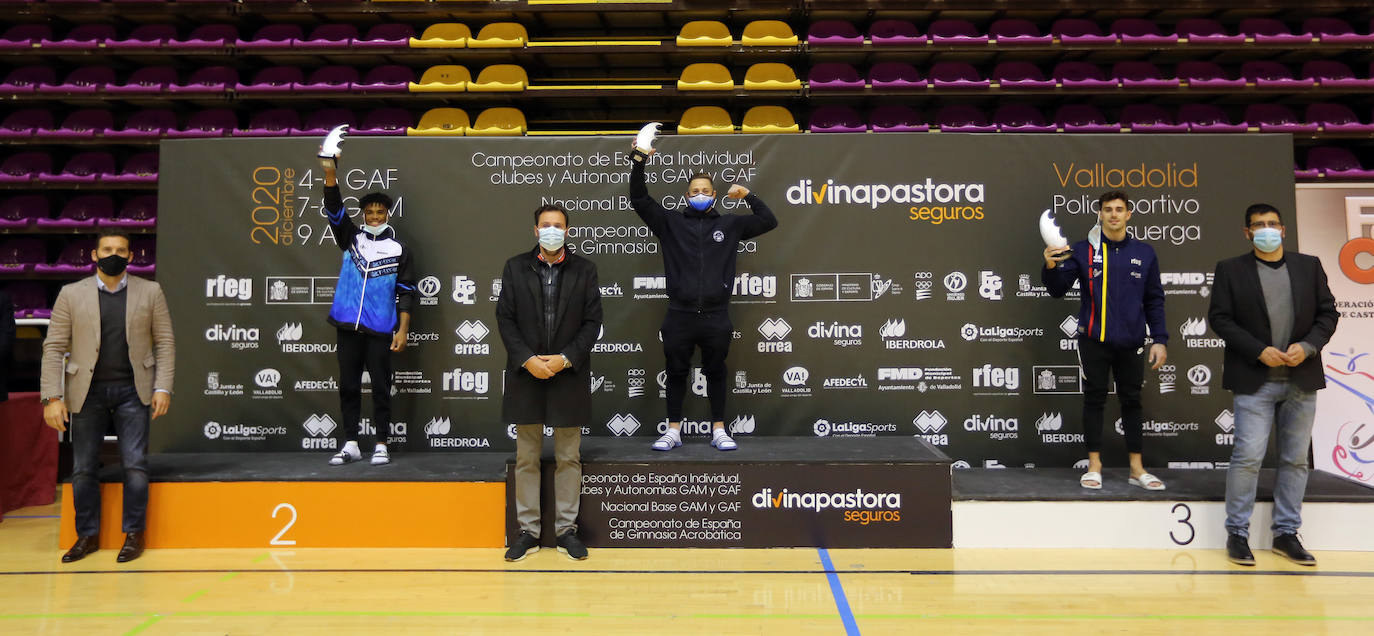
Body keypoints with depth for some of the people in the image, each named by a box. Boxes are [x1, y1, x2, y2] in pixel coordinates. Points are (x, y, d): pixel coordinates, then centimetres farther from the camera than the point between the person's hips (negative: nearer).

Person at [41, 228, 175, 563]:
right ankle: (88, 535, 21)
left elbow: (165, 342, 3)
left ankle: (134, 534, 10)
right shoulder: (71, 294, 3)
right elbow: (54, 347, 1)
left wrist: (163, 387, -5)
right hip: (87, 392, 1)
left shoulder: (150, 291, 3)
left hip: (133, 390, -1)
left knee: (135, 465, -2)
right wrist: (52, 397, -6)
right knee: (83, 469, 7)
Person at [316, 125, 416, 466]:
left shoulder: (398, 249, 3)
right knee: (348, 386, 8)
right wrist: (330, 171, -21)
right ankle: (350, 445, 16)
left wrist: (402, 330, -6)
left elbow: (406, 291, 1)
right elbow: (334, 208, -5)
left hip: (380, 330, -3)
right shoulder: (351, 237, 10)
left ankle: (381, 445, 11)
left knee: (381, 387, 2)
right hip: (348, 326, 3)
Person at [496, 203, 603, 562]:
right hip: (525, 375, 1)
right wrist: (527, 360, -10)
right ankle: (528, 531, 16)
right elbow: (505, 318, 2)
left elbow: (592, 321, 0)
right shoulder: (515, 267, 6)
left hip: (569, 376, 0)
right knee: (526, 459, 7)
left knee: (569, 458, 6)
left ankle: (566, 529, 16)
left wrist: (565, 358, -11)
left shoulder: (584, 270, 5)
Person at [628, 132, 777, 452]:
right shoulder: (671, 223, 8)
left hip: (716, 316, 0)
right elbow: (639, 199, 4)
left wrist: (747, 194, 6)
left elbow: (768, 221, 13)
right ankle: (674, 431, 20)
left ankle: (719, 431, 22)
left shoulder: (729, 224, 11)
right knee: (676, 372, 8)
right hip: (680, 315, 0)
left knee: (716, 372, 11)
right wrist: (638, 160, -4)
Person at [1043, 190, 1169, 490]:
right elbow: (1057, 290, -2)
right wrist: (1050, 267, -22)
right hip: (1094, 341, -2)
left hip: (1131, 342, 2)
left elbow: (1154, 300, 10)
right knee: (1094, 400, 5)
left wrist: (1160, 339, 4)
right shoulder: (1082, 251, 0)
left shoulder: (1144, 253, 7)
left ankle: (1137, 468, 20)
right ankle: (1094, 466, 15)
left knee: (1132, 401, 10)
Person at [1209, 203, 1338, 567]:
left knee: (1296, 459, 8)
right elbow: (1219, 318, -5)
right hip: (1254, 381, -3)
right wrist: (1259, 351, -14)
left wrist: (1308, 346, -10)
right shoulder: (1230, 270, 1)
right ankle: (1237, 533, 5)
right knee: (1248, 457, -6)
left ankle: (1286, 533, 19)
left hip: (1301, 380, 4)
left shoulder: (1309, 266, 10)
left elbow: (1328, 313, 8)